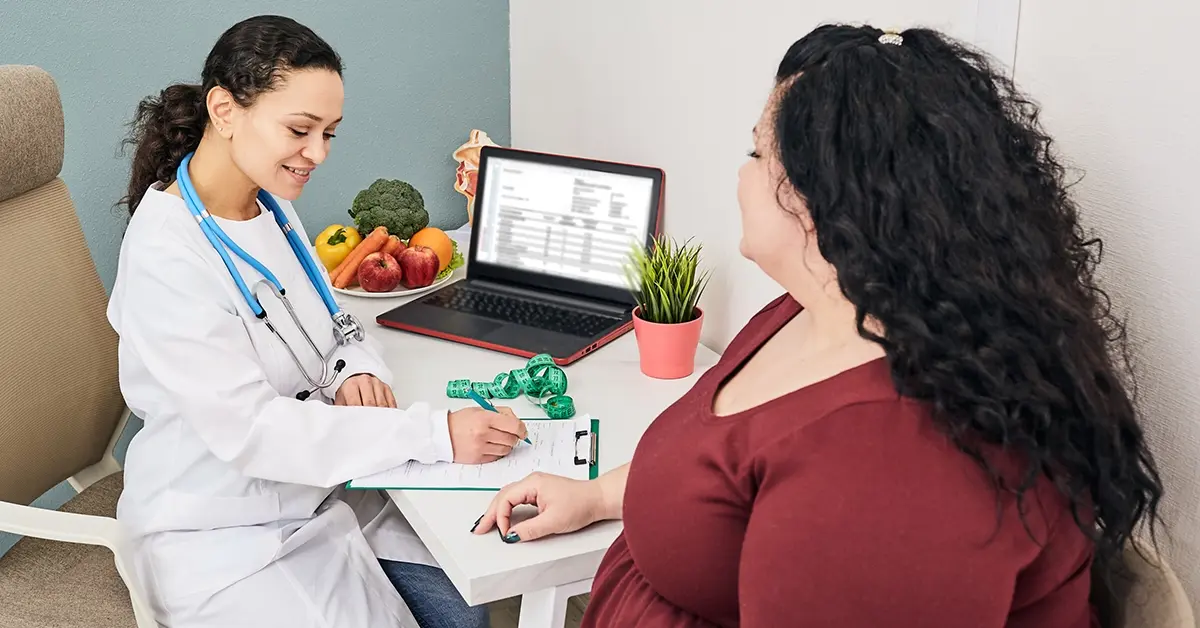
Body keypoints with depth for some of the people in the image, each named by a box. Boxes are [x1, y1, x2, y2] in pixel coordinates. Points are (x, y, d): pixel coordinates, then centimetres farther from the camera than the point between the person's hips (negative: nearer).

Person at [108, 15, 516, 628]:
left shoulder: (270, 205, 2)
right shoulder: (164, 256, -24)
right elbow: (249, 431, -28)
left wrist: (355, 372, -11)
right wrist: (436, 433, -31)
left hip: (318, 485, 7)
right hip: (225, 532, -7)